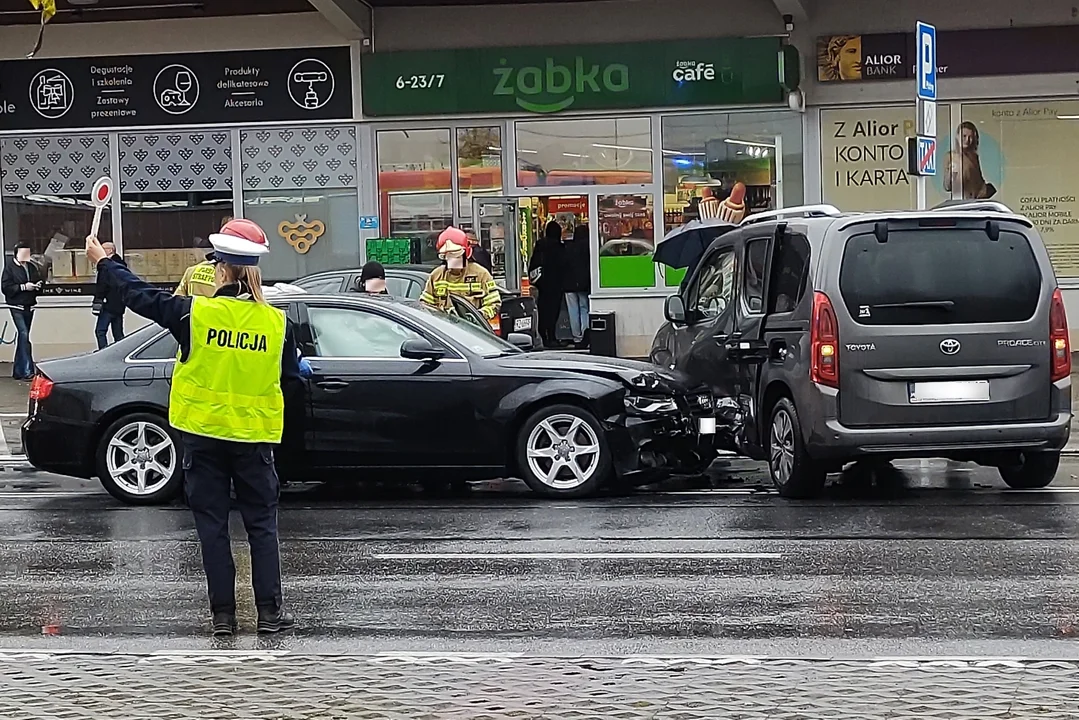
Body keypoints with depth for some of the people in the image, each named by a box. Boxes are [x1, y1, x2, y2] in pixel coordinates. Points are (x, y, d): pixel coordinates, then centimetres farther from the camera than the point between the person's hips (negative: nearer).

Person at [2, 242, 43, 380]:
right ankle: (27, 370, -19)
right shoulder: (10, 267, -5)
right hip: (17, 307, -6)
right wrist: (23, 287, -18)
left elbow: (39, 284, 20)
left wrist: (38, 286, -4)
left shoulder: (32, 267, 11)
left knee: (22, 337, 11)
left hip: (29, 307, 6)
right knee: (23, 334, -16)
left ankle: (18, 371, 17)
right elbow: (5, 287, -11)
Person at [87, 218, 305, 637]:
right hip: (254, 438, 1)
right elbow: (292, 385, 4)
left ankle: (223, 615, 7)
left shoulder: (195, 313, -11)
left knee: (212, 526, 7)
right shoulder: (276, 322, -6)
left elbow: (140, 295, 3)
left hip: (203, 435, -1)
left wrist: (103, 261, 18)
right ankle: (270, 612, 5)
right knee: (261, 525, 8)